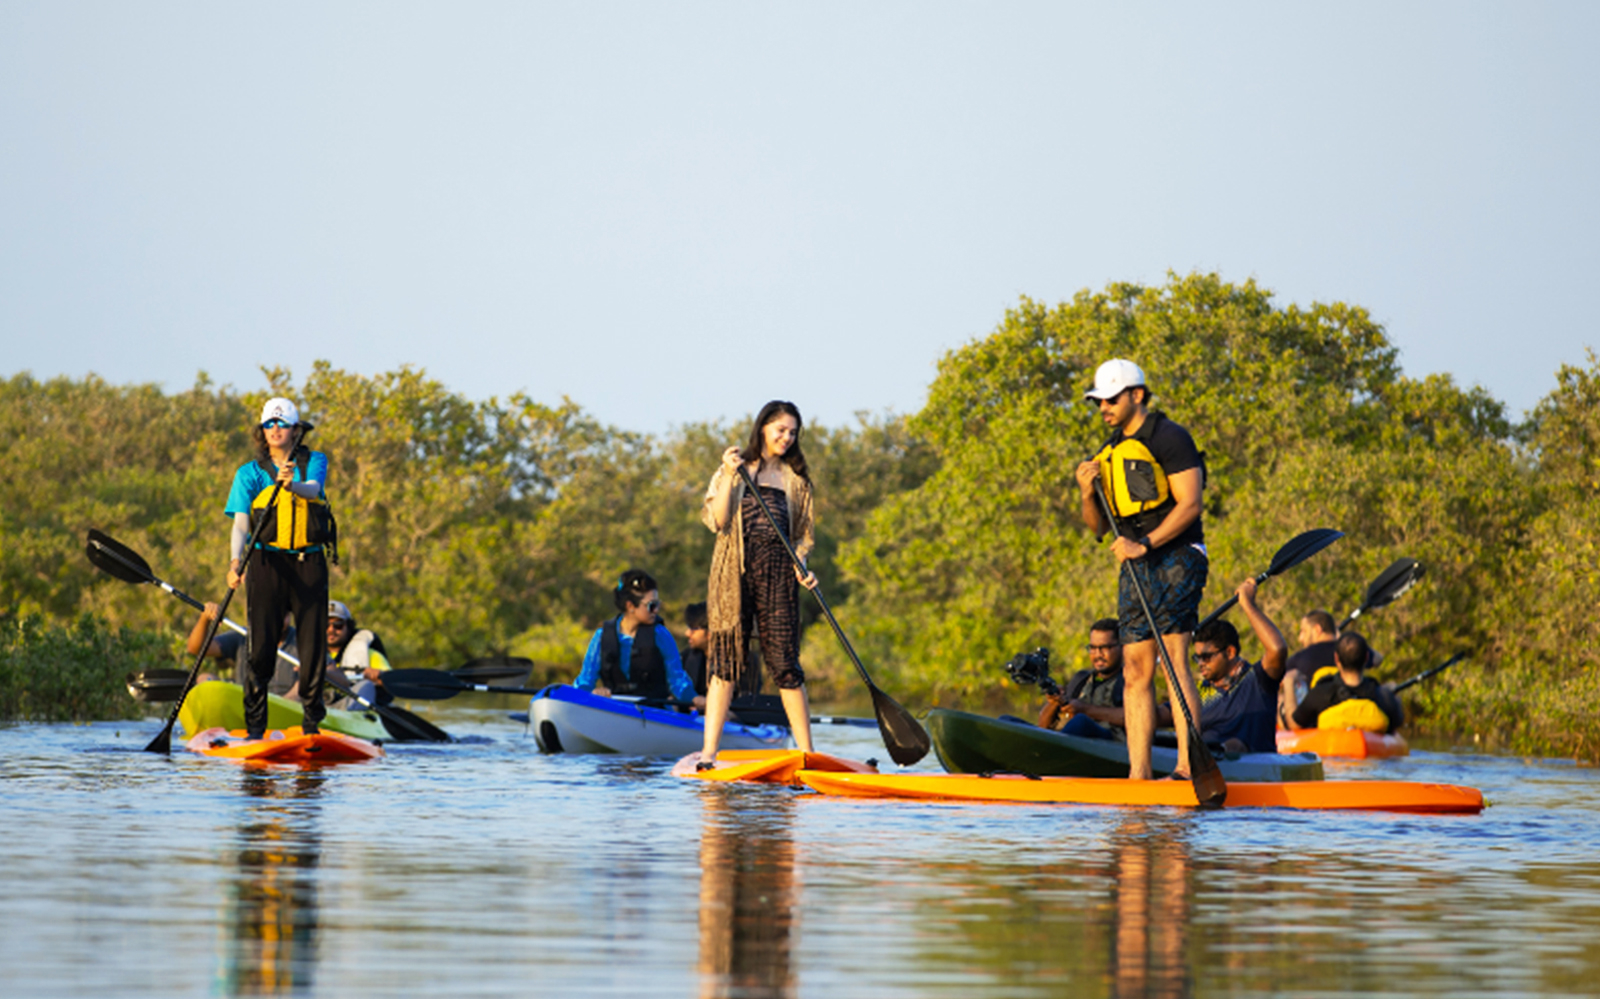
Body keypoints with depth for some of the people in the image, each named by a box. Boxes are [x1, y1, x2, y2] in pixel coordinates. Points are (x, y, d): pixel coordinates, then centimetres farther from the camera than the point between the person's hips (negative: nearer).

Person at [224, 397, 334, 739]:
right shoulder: (250, 473, 5)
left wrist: (292, 485, -41)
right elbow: (240, 523, -6)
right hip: (267, 561, -1)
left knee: (314, 643, 0)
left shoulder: (314, 462, 6)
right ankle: (255, 727, 0)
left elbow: (313, 488, -17)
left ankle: (312, 721, 12)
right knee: (261, 645, -5)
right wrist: (236, 561, -25)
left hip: (310, 563, 1)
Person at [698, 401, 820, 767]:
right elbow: (717, 521, -3)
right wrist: (730, 476, -12)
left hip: (778, 572, 1)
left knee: (784, 661, -3)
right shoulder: (734, 470, 8)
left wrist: (801, 566, -1)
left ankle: (807, 752, 1)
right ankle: (708, 752, -4)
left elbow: (802, 534, 17)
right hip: (736, 571, -1)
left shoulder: (795, 479, 15)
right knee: (727, 659, -5)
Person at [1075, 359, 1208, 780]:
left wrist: (1145, 544, -23)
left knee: (1173, 660, -16)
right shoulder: (1109, 453, 19)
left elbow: (1190, 504, -14)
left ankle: (1187, 766, -21)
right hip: (1135, 570, 8)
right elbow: (1098, 528, 18)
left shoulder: (1169, 438, -6)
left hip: (1174, 560, -8)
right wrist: (1089, 493, -3)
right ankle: (1138, 772, 0)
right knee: (1136, 670, 1)